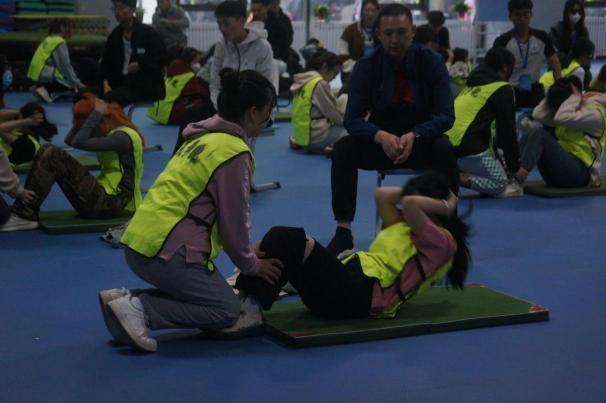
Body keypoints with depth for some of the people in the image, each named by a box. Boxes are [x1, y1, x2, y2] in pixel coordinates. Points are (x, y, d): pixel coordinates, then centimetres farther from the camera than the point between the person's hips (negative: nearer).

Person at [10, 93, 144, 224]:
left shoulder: (123, 137, -15)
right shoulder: (111, 132, 14)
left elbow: (79, 142, -24)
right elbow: (69, 140, 8)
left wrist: (96, 114, -15)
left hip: (113, 203, -10)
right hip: (104, 196, 10)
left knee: (52, 155, -15)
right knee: (47, 151, 0)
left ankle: (26, 211, -12)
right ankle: (23, 207, -6)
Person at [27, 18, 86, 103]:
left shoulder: (49, 40, 18)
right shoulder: (60, 43, -12)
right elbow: (66, 67, -13)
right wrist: (77, 83, -4)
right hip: (46, 77, -10)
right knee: (76, 89, -5)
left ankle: (45, 89, 4)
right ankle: (48, 91, -16)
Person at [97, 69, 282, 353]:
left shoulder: (205, 137, 16)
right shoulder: (234, 153, -12)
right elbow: (234, 220, -8)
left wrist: (247, 253, 23)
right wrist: (251, 265, 9)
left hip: (142, 240, 9)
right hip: (168, 251, -9)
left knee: (216, 295, 21)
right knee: (228, 311, 2)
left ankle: (125, 299, 6)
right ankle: (138, 308, -12)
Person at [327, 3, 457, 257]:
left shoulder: (431, 62, -10)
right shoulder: (366, 66, -8)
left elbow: (445, 115, -14)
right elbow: (352, 119, -14)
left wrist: (414, 136, -34)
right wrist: (381, 136, -35)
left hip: (422, 141, -1)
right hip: (381, 141, 1)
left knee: (445, 149, -34)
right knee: (343, 148, -26)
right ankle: (343, 231, -20)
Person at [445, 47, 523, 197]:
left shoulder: (471, 85, 26)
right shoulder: (503, 89, 1)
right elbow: (507, 130, 1)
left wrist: (496, 156, 36)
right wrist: (515, 167, 10)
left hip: (448, 143, 8)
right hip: (468, 148, -8)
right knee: (500, 183, 1)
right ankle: (459, 178, -19)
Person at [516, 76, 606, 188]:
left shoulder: (595, 113, -9)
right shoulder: (570, 110, 16)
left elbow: (562, 118, -27)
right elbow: (538, 114, 4)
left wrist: (575, 97, -13)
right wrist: (555, 92, 3)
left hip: (579, 172, -9)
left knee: (539, 134, -22)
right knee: (526, 139, -6)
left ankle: (520, 173, -39)